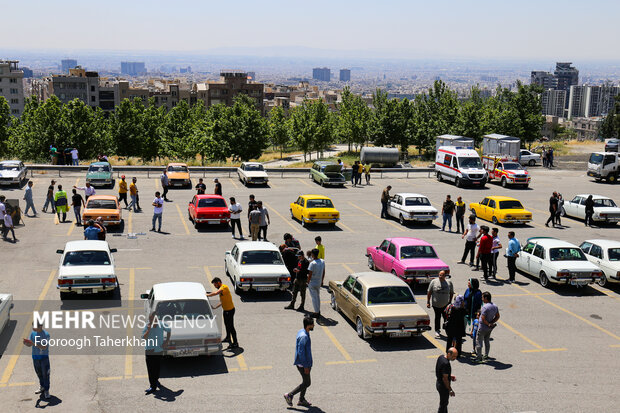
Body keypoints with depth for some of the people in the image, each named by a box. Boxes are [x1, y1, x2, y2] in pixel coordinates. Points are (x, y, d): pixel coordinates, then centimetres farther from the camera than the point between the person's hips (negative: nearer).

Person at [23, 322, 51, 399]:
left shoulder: (46, 334, -16)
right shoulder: (33, 333, 2)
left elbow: (44, 347, -24)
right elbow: (29, 345, 5)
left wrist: (33, 343, -35)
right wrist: (25, 343, -19)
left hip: (44, 357, -5)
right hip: (35, 357, 5)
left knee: (45, 374, -6)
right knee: (39, 374, 16)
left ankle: (46, 391, 1)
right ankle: (42, 388, 33)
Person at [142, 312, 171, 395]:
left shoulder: (161, 324, -6)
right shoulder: (147, 326, -11)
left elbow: (168, 330, 13)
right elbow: (144, 338, -19)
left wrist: (167, 341, 6)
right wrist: (148, 329, -31)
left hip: (159, 350, 2)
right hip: (149, 351, -1)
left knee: (158, 368, 11)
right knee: (151, 369, -1)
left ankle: (156, 380, 34)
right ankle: (152, 387, 9)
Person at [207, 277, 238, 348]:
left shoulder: (224, 287, -20)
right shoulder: (221, 289, 11)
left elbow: (215, 293, -37)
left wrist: (207, 295, -28)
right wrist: (215, 307, 7)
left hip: (230, 310, -10)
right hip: (225, 310, 10)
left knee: (231, 326, -5)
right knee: (226, 325, 25)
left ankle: (235, 343, 2)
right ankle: (228, 338, 45)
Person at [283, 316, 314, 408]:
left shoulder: (301, 332, 4)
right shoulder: (304, 337, -27)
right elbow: (301, 352, -26)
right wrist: (305, 366, -22)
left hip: (306, 362, 10)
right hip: (303, 364, -10)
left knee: (306, 382, 19)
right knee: (306, 383, 1)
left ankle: (301, 400, 31)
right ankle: (289, 395, 10)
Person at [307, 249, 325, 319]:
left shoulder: (312, 263, -22)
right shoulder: (322, 261, -2)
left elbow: (310, 275, -19)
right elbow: (323, 272, 8)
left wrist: (308, 282, -4)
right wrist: (322, 281, 19)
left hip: (312, 283, -7)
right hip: (319, 283, 7)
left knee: (314, 298, 2)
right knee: (318, 296, 21)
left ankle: (316, 313, 7)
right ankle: (318, 311, 30)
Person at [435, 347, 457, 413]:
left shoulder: (441, 357, -2)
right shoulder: (446, 364, -31)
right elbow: (445, 379, -26)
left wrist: (449, 376, 7)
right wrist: (450, 390, -17)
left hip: (439, 383, 9)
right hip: (443, 386, -9)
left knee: (444, 402, 24)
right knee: (443, 404, 6)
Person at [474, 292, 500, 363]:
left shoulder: (485, 307, -24)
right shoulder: (495, 306, 1)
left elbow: (483, 318, -26)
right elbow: (497, 316, 7)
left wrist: (488, 324, -13)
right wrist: (491, 322, -1)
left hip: (482, 327, -8)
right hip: (489, 328, 8)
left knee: (479, 342, 3)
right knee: (487, 342, 20)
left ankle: (479, 358, 6)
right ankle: (486, 356, 29)